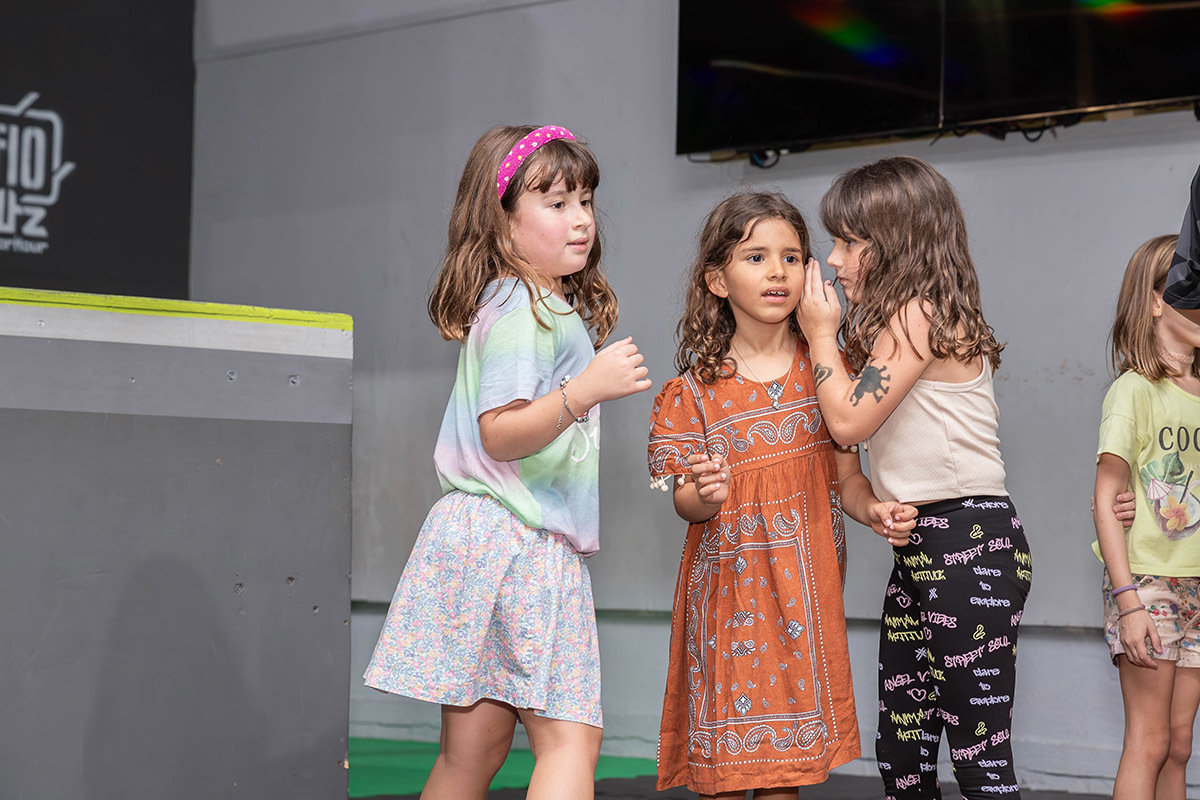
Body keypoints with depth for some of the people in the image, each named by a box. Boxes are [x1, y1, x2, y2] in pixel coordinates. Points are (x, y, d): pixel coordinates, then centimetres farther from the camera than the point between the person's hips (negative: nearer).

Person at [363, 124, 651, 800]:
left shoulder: (557, 306, 19)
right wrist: (587, 388, -27)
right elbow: (499, 434, -20)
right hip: (517, 542, -10)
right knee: (571, 736, -11)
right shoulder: (520, 310, -12)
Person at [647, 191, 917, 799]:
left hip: (805, 587, 2)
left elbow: (846, 476, 7)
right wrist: (706, 495, -25)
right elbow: (686, 503, -2)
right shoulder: (699, 389, -3)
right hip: (731, 586, -2)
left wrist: (874, 511, -14)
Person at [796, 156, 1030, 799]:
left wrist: (821, 334, -2)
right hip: (918, 548, 10)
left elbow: (849, 420, -14)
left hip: (971, 545, -10)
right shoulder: (907, 321, 20)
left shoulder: (917, 314, -11)